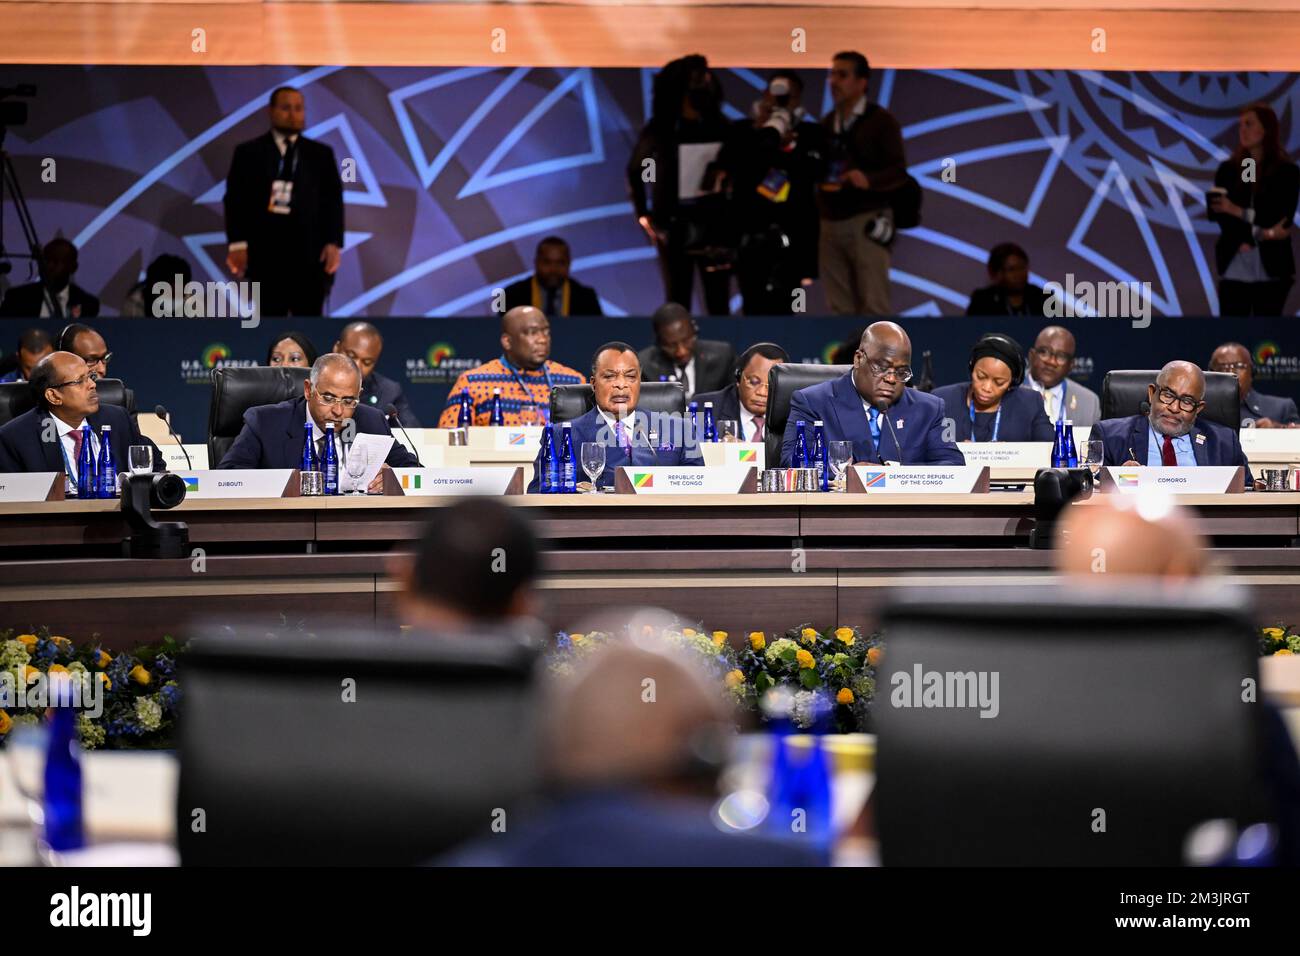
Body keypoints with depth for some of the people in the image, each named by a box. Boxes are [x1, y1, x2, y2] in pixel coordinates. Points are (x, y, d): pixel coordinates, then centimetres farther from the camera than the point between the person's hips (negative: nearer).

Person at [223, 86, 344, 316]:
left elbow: (333, 200, 7)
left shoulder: (321, 154, 12)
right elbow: (236, 199, 2)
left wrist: (334, 243, -4)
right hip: (265, 254, -1)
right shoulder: (248, 152, 8)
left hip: (311, 255, 1)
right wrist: (238, 243, -8)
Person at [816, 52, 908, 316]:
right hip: (831, 223, 5)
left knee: (873, 305, -9)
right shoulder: (826, 123, 16)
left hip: (866, 222, -5)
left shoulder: (881, 120, -1)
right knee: (841, 308, 4)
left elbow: (899, 172, -6)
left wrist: (868, 180, -25)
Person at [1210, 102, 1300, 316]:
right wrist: (1258, 234, -15)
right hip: (1234, 266, 1)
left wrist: (1240, 211, -14)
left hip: (1271, 268, -1)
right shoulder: (1228, 169, 8)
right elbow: (1219, 215, -1)